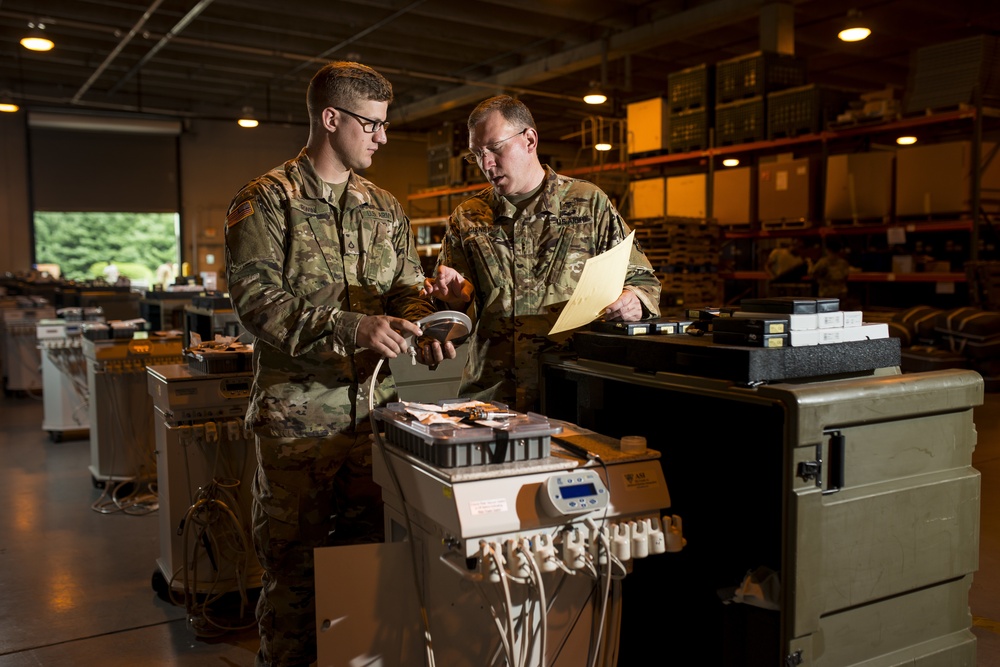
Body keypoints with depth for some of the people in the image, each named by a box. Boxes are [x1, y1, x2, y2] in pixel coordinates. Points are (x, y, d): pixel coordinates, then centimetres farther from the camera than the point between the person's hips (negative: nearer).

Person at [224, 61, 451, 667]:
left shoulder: (386, 208, 14)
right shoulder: (267, 201, -3)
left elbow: (408, 287, 15)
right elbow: (255, 297, -14)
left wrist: (423, 326, -9)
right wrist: (350, 327, -25)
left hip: (375, 405, 5)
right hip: (298, 410, -5)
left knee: (371, 544, 13)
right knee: (294, 556, 4)